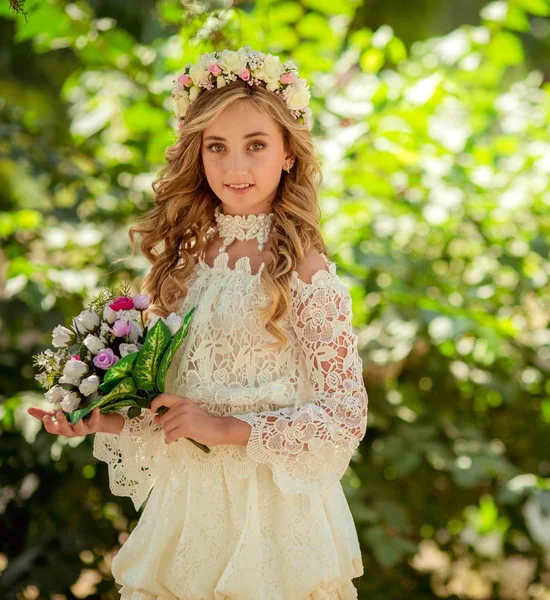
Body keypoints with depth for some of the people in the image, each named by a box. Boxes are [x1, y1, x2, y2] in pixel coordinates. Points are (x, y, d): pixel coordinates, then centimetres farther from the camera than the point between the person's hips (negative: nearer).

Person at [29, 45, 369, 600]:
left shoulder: (304, 271, -14)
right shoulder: (184, 254, 3)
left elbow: (346, 418, -15)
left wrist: (227, 429, -18)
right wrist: (113, 421, -5)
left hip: (269, 511, -5)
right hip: (184, 500, 5)